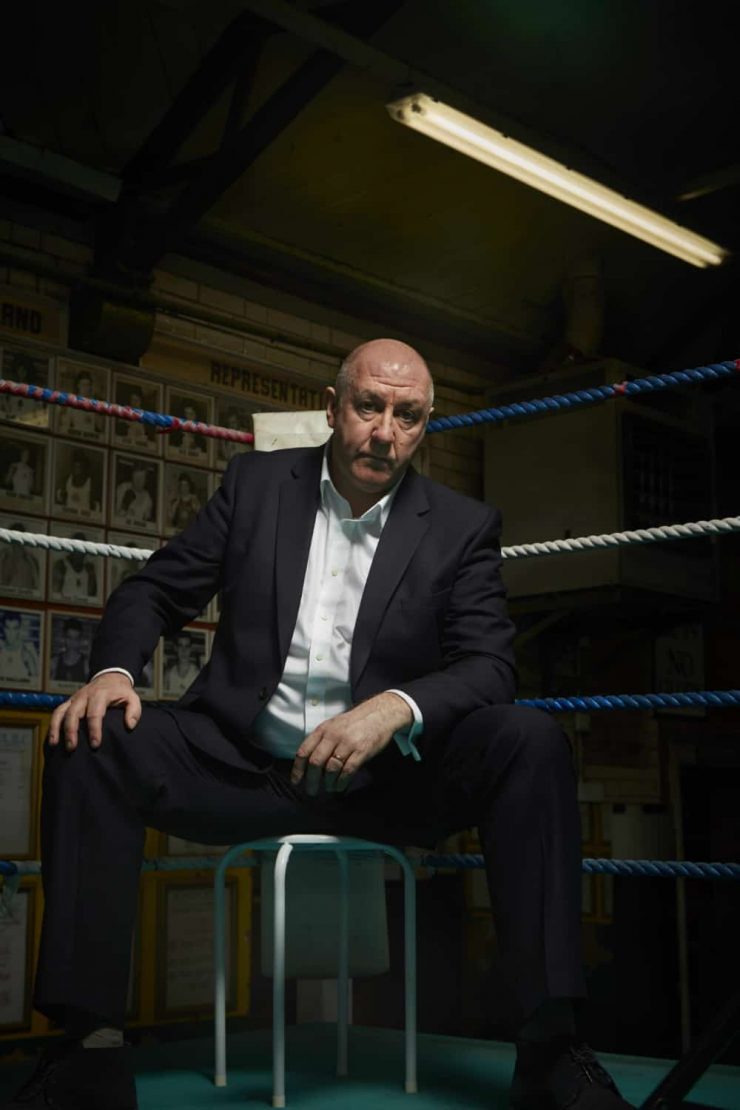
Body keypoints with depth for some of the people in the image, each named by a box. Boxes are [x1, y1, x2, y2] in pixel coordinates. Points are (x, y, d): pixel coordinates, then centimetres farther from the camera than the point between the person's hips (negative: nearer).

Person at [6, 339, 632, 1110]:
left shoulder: (462, 527, 4)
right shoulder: (257, 483, 8)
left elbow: (489, 666, -5)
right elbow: (154, 590, 9)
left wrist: (396, 707, -27)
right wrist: (113, 671, -14)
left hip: (385, 781, -1)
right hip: (243, 769, 1)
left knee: (530, 741, -26)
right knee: (93, 740, -23)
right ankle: (92, 1046, -20)